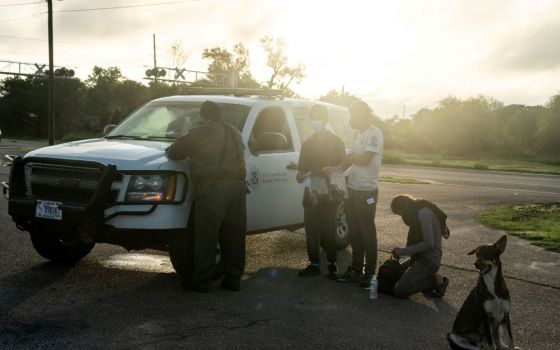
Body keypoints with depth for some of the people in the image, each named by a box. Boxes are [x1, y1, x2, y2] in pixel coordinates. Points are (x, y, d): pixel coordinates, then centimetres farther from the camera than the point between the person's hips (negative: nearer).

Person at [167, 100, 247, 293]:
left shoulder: (202, 132, 1)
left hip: (212, 188, -6)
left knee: (206, 236, -1)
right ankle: (233, 278, 17)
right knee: (234, 236, 11)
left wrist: (171, 150, 28)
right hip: (237, 185, 6)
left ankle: (200, 280, 4)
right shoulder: (234, 133, 21)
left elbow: (174, 152, 3)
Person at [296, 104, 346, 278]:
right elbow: (302, 169, 17)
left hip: (328, 196, -4)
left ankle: (332, 264, 9)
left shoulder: (336, 142, 4)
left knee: (328, 232, -3)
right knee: (311, 231, 4)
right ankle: (314, 264, 13)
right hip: (310, 195, 4)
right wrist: (301, 176, -6)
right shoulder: (307, 144, 17)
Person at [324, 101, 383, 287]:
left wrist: (350, 158, -4)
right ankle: (356, 269, 23)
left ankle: (369, 272, 8)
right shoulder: (358, 134, 15)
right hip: (353, 189, 8)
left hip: (367, 191, -8)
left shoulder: (374, 134, -12)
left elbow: (365, 159, -21)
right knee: (354, 232, 13)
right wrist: (338, 167, -4)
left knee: (367, 233, -1)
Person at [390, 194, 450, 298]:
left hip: (429, 259, -10)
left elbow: (428, 243, -24)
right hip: (421, 258, 10)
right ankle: (431, 279, 9)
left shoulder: (423, 213, -17)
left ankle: (435, 281, -5)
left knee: (399, 291, -18)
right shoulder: (418, 212, 14)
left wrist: (403, 251, -18)